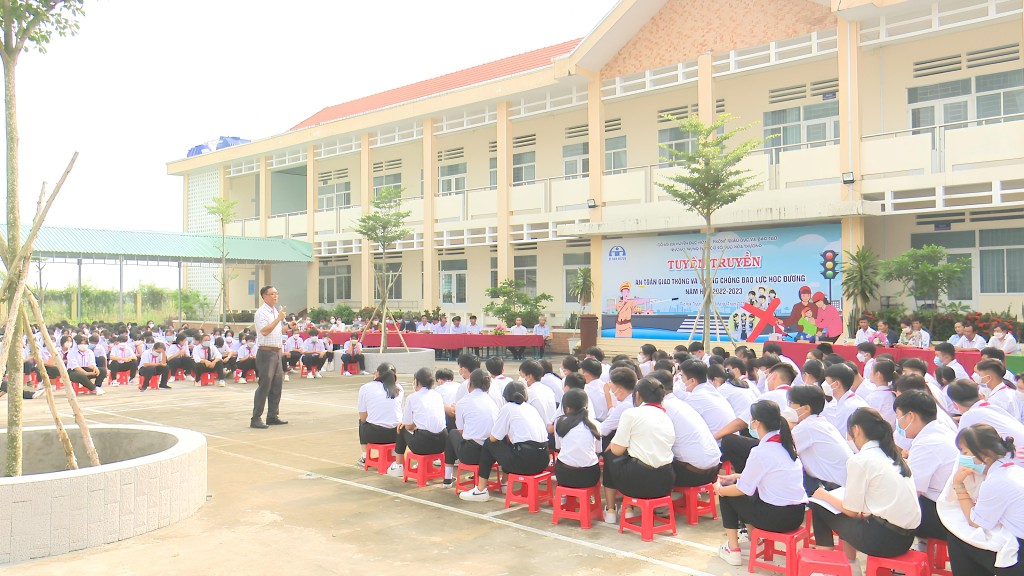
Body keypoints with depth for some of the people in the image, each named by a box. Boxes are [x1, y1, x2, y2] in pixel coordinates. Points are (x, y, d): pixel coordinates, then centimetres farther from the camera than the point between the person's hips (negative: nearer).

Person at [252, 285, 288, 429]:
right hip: (266, 352, -9)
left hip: (277, 352, 9)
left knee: (276, 386, 10)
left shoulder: (276, 311, 17)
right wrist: (279, 318, -22)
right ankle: (256, 418, -3)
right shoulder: (261, 313, -10)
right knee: (264, 386, -8)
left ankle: (273, 416, 18)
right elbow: (264, 331, -23)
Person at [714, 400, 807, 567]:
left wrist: (720, 489, 10)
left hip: (777, 519, -8)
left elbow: (743, 490, -8)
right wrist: (736, 476, 23)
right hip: (797, 515, 8)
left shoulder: (761, 452, -17)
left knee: (726, 495, 10)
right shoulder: (785, 443, 5)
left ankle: (733, 550, 13)